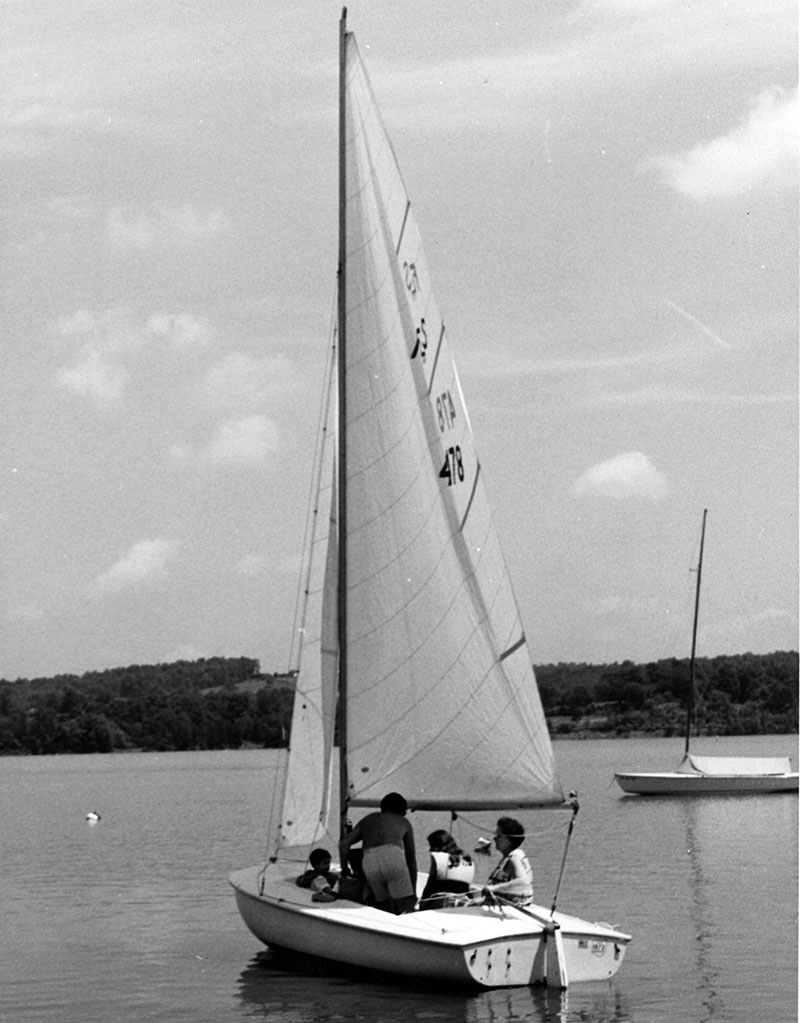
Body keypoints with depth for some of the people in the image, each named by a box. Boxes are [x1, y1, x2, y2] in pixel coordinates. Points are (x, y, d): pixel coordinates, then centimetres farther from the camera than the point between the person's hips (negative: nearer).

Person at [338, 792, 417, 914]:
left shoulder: (369, 819, 35)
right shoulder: (404, 822, 31)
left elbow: (344, 843, 20)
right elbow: (411, 859, 33)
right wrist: (413, 891, 38)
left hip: (368, 861, 2)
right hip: (392, 855, -2)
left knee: (387, 912, 6)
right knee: (406, 908, -2)